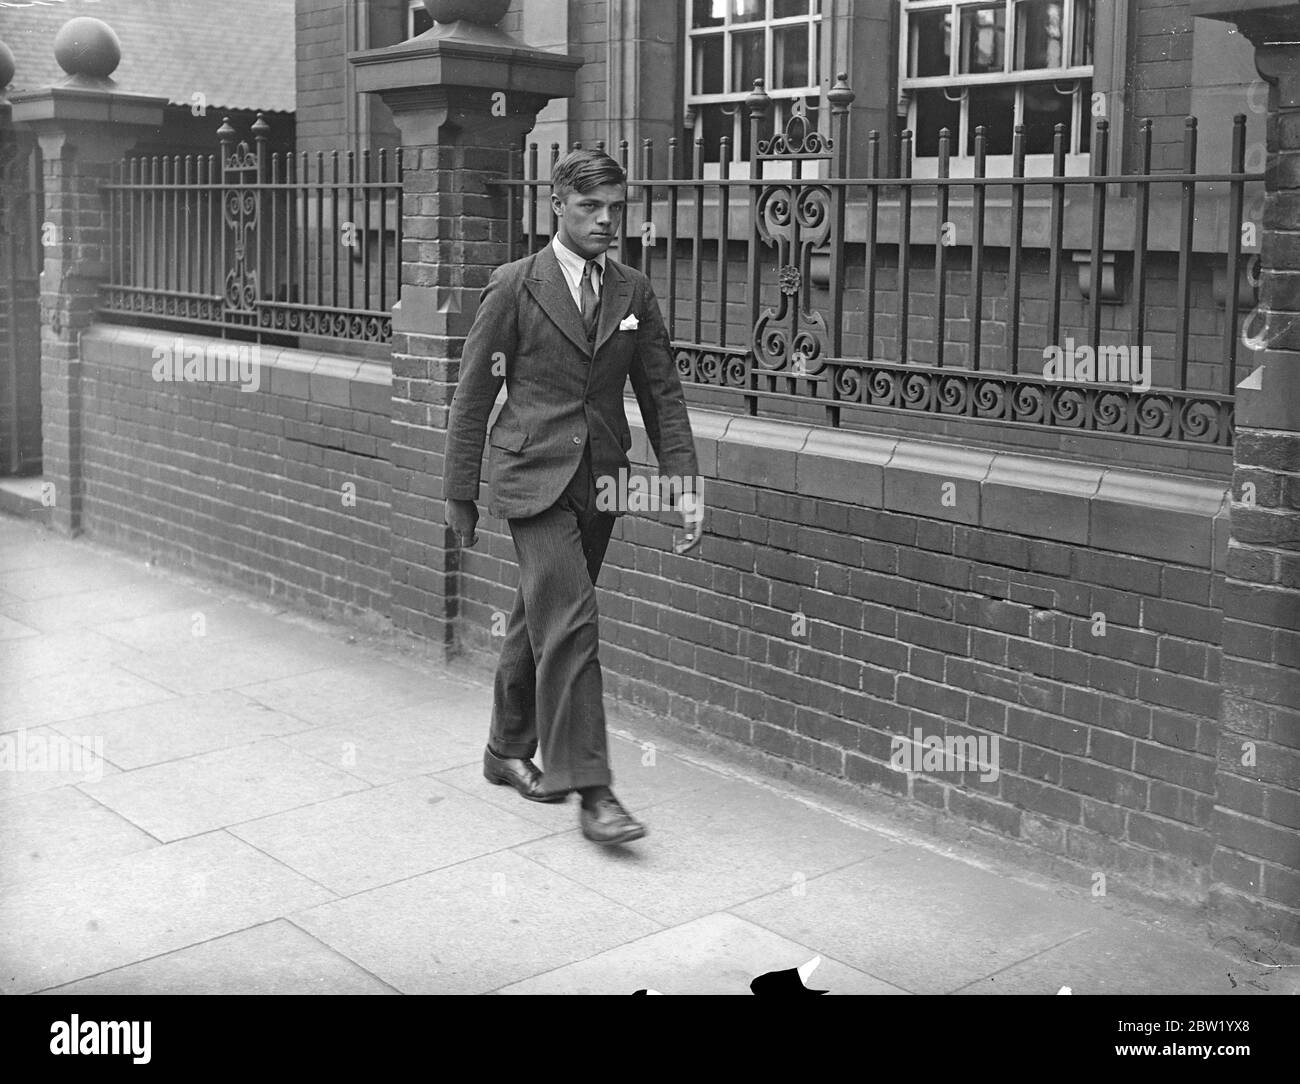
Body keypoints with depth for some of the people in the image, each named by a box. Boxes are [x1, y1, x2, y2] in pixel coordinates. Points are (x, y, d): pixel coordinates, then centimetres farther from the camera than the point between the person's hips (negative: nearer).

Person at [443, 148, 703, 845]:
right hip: (534, 476, -5)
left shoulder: (633, 292, 8)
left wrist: (685, 484, 0)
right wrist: (460, 492, -1)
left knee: (539, 624, 15)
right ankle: (590, 791, -11)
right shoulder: (514, 287, -4)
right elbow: (473, 394, -1)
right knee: (570, 622, -14)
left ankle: (509, 750, 32)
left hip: (600, 484, 5)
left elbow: (662, 393, 9)